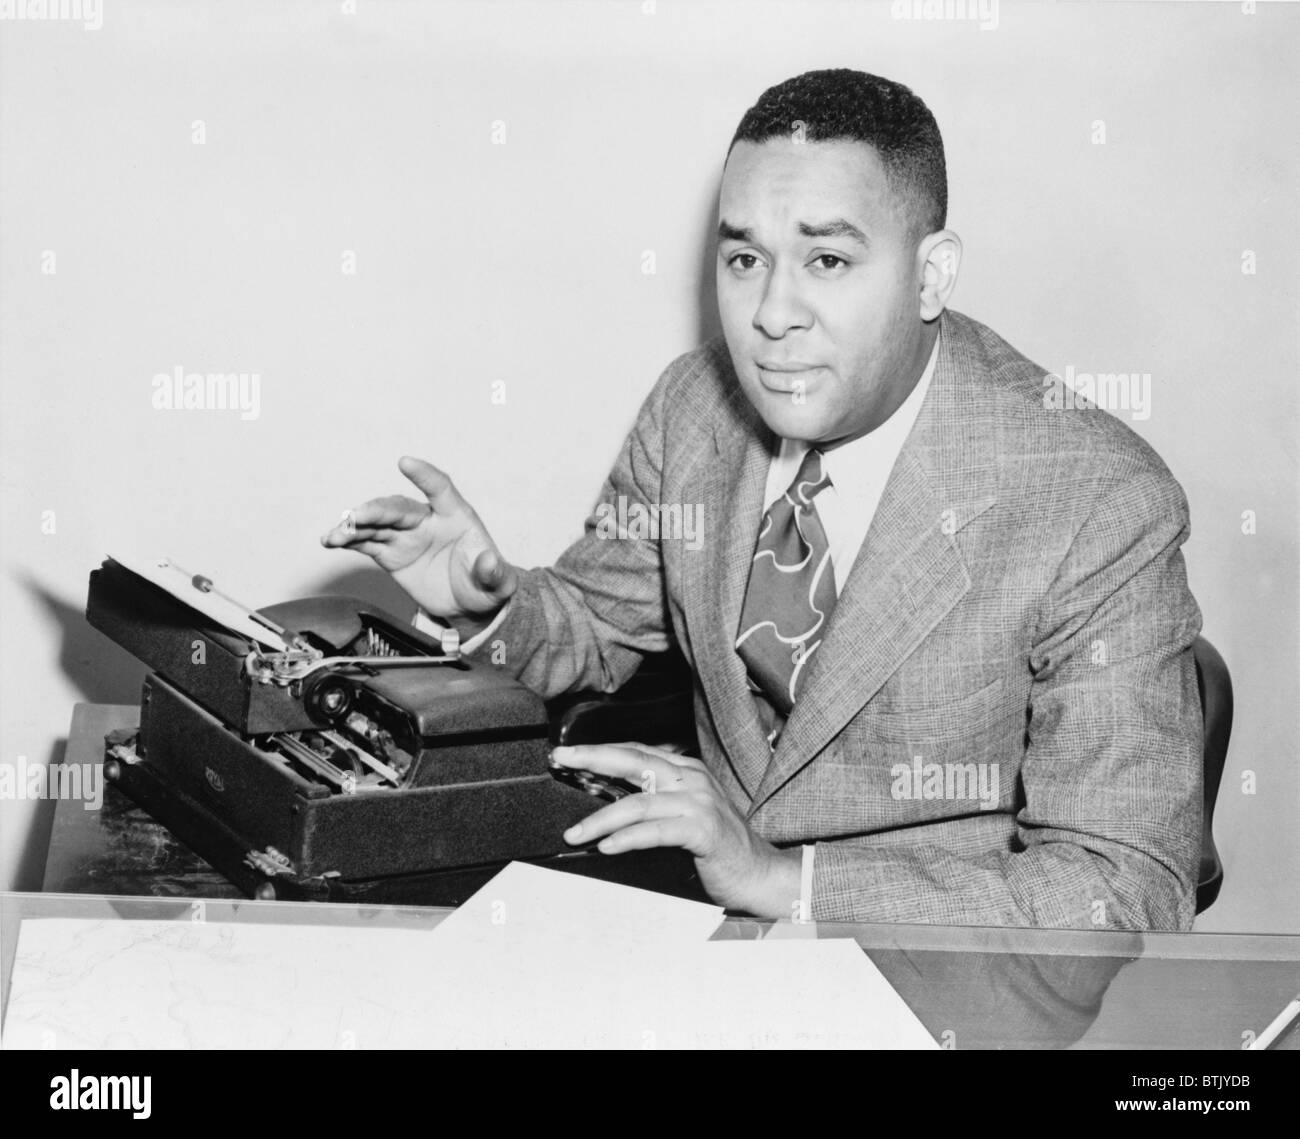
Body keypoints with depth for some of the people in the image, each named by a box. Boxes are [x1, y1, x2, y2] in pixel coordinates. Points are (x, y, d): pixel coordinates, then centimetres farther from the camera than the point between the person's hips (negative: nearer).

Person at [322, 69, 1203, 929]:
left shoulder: (1105, 513, -22)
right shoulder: (695, 406, -5)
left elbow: (1133, 898, -23)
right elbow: (600, 623, 11)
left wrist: (787, 878, -30)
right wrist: (489, 601, -13)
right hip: (714, 876, 5)